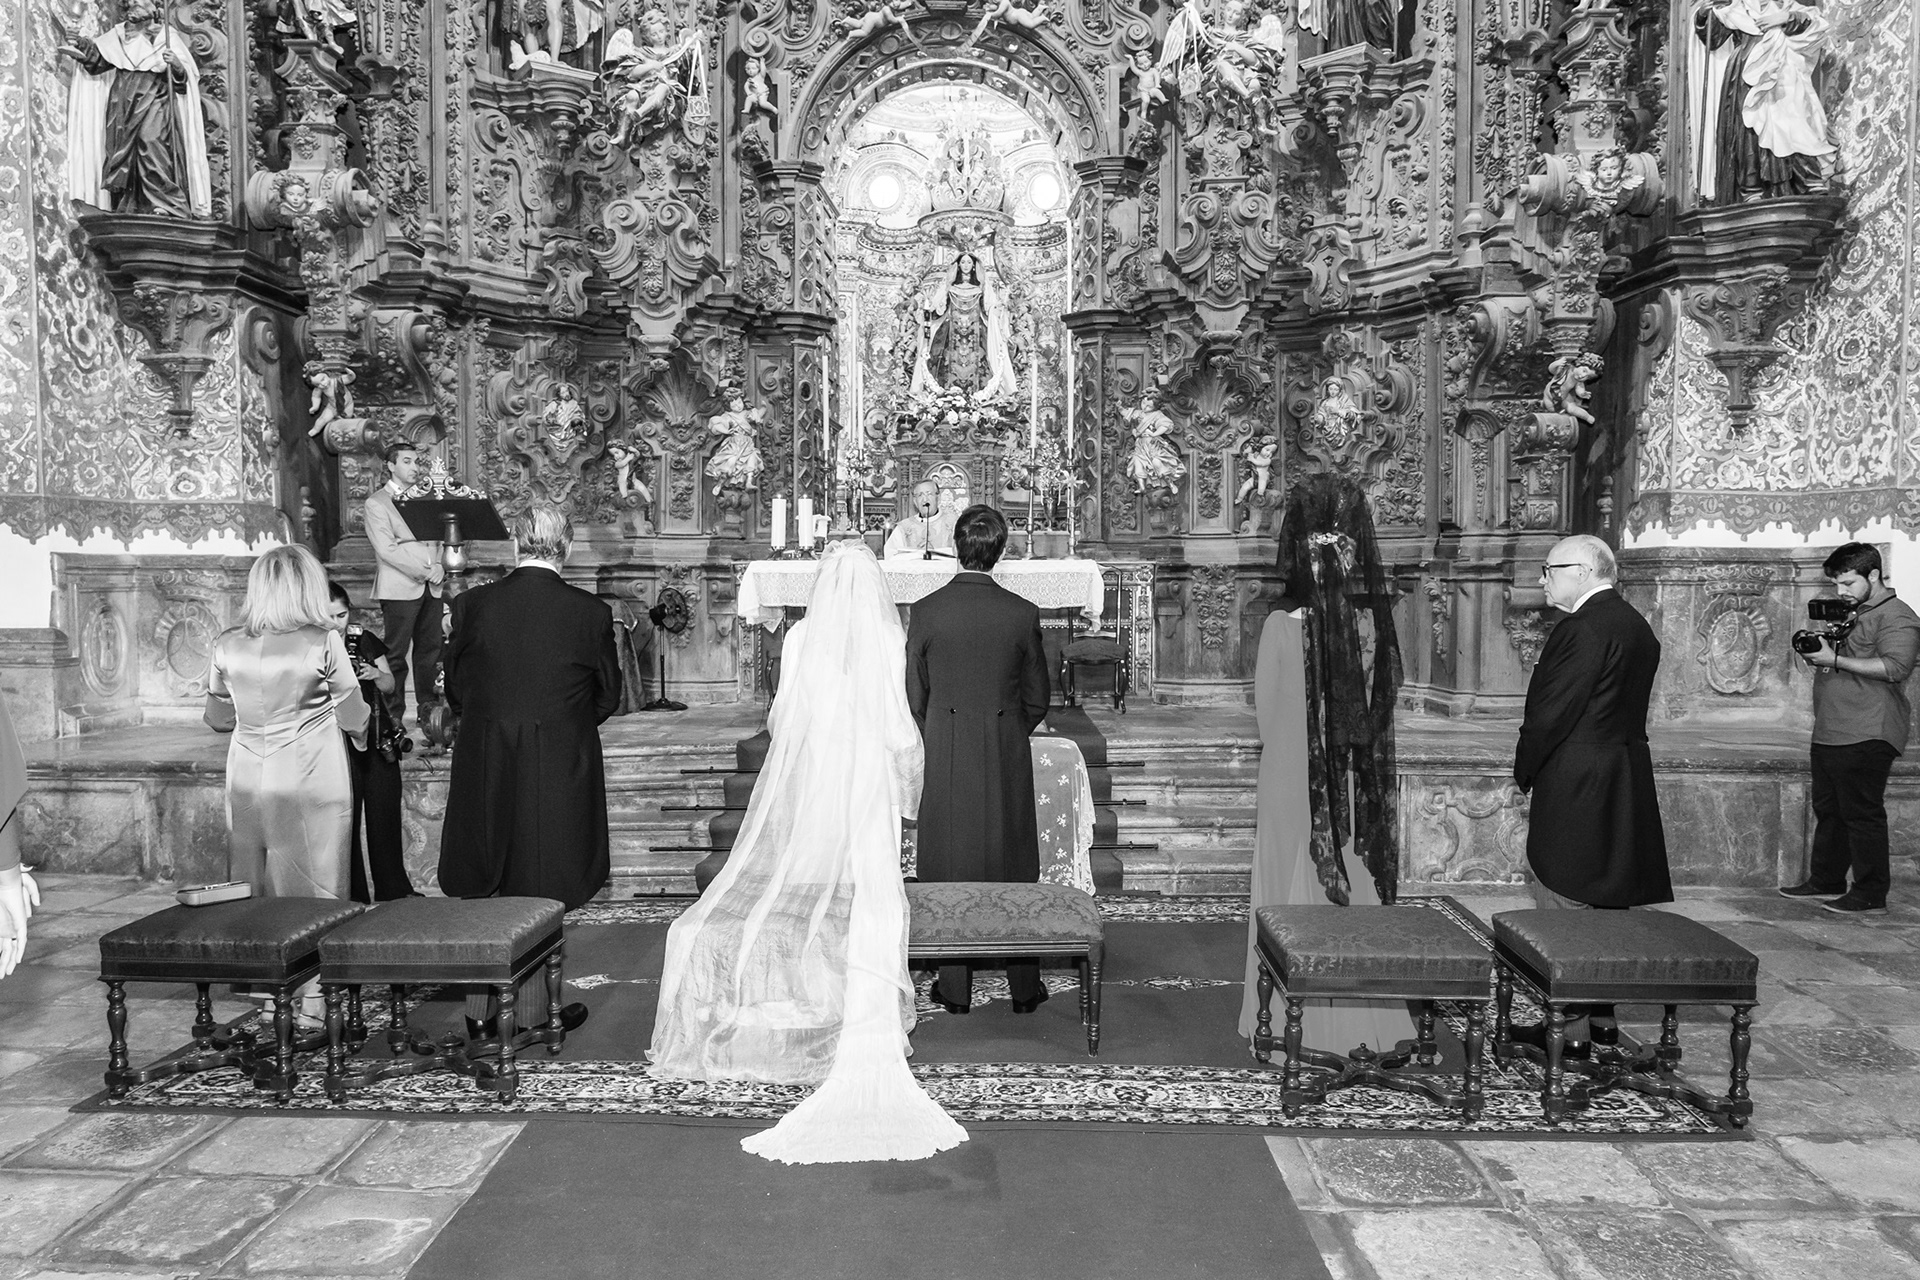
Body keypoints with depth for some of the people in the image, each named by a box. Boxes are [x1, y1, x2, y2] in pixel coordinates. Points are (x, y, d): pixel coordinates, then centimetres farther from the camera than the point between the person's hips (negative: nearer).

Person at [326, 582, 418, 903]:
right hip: (337, 747, -3)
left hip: (377, 741, 3)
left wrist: (375, 675, -10)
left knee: (385, 816, 8)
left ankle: (394, 888, 21)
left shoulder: (364, 639, 4)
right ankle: (353, 896, 16)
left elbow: (390, 686, 11)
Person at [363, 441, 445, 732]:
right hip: (399, 589, -6)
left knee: (431, 651, 6)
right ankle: (393, 716, 3)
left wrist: (440, 566, -1)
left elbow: (439, 539, 20)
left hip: (431, 588, 6)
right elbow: (387, 549, -10)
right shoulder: (376, 503, -1)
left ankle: (429, 709, 14)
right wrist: (424, 572, -14)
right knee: (396, 655, -2)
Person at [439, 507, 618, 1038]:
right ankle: (537, 1007, 21)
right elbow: (608, 698, 0)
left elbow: (455, 689, 4)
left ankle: (481, 1008, 25)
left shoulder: (472, 605, -6)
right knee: (543, 891, 10)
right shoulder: (590, 612, -10)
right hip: (560, 770, -2)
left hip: (484, 768, 2)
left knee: (483, 890, 15)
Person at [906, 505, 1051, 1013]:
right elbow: (1037, 701, 0)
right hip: (1008, 761, 0)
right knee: (1014, 865, 12)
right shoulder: (1022, 614, -8)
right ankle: (1024, 986, 21)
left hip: (946, 760, 0)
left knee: (949, 868, 10)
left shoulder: (925, 612, -8)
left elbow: (915, 699, 0)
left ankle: (955, 988, 19)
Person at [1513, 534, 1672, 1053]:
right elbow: (1630, 710, 14)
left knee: (1562, 909, 0)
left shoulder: (1581, 630, -19)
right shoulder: (1638, 626, 11)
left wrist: (1525, 771, -4)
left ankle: (1569, 1028, 6)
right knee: (1606, 907, 17)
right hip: (1627, 783, 10)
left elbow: (1550, 714, -19)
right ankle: (1604, 1018, 27)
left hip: (1574, 790, -10)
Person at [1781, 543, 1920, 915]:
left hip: (1866, 737, -9)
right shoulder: (1850, 614, 20)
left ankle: (1870, 895, 1)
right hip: (1829, 732, 9)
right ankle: (1826, 881, 25)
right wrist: (1816, 653, 6)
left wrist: (1834, 660, -22)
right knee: (1828, 810, 15)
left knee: (1861, 814, -6)